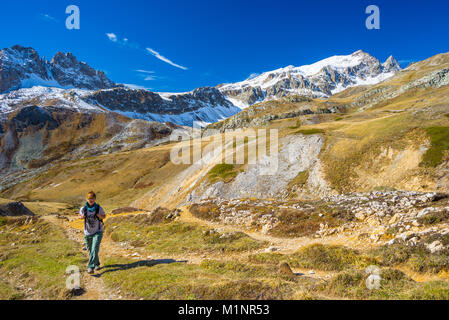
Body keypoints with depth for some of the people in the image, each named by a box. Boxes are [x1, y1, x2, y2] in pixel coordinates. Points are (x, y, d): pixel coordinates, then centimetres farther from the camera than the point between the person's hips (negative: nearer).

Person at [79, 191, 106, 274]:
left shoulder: (99, 208, -13)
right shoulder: (83, 208, -10)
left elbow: (104, 216, 3)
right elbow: (80, 215, 10)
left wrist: (100, 216, -20)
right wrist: (82, 216, -14)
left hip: (97, 232, -3)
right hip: (87, 233, 3)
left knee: (94, 249, -19)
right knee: (90, 251, 14)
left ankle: (91, 267, -21)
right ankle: (97, 264, 37)